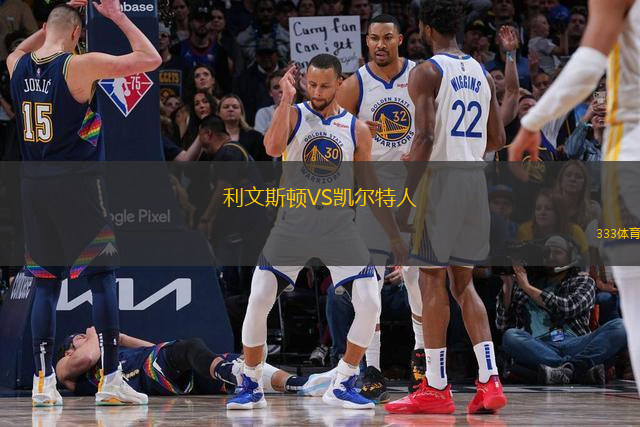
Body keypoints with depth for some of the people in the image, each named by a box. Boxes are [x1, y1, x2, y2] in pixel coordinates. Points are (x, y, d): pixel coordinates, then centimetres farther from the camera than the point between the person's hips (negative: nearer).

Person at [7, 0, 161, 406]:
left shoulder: (18, 66, 5)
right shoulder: (81, 65, -12)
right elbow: (151, 58, -10)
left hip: (34, 186, 5)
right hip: (77, 185, -5)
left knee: (46, 283, 10)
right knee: (103, 278, 0)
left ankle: (44, 381, 7)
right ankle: (110, 379, -4)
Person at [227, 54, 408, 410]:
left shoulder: (356, 130, 3)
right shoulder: (293, 115, -2)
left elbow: (370, 186, 11)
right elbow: (273, 147, -24)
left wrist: (395, 236, 10)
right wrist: (286, 99, -28)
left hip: (339, 227, 1)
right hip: (293, 224, -1)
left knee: (370, 304, -11)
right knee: (258, 302, -11)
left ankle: (343, 386, 4)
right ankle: (252, 387, 6)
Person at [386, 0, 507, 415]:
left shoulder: (427, 72, -8)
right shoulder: (482, 74, 14)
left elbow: (425, 136, -17)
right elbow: (498, 139, 14)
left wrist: (406, 197, -15)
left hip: (440, 177, -7)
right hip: (476, 179, 7)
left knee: (433, 280, -1)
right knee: (463, 283, 13)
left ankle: (436, 388, 0)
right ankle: (490, 381, 2)